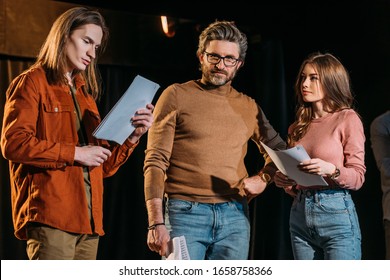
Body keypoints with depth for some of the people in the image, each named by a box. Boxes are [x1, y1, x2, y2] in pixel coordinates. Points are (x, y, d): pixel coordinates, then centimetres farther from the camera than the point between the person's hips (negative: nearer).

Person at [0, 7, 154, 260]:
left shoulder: (86, 93, 23)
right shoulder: (33, 82, 4)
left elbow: (104, 165, 21)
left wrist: (133, 135, 4)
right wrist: (74, 153, -12)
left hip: (88, 219, 7)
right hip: (50, 215, -7)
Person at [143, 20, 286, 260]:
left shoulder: (249, 107, 14)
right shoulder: (177, 96, 2)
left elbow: (278, 150, 29)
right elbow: (155, 162, -4)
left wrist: (263, 179, 7)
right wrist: (156, 223, -13)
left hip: (235, 216, 4)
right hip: (185, 213, -4)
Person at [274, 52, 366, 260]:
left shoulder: (347, 118, -2)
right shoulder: (298, 126, 15)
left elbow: (358, 177, -6)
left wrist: (331, 170, -24)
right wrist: (285, 182, -1)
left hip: (336, 213, -6)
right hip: (299, 214, 6)